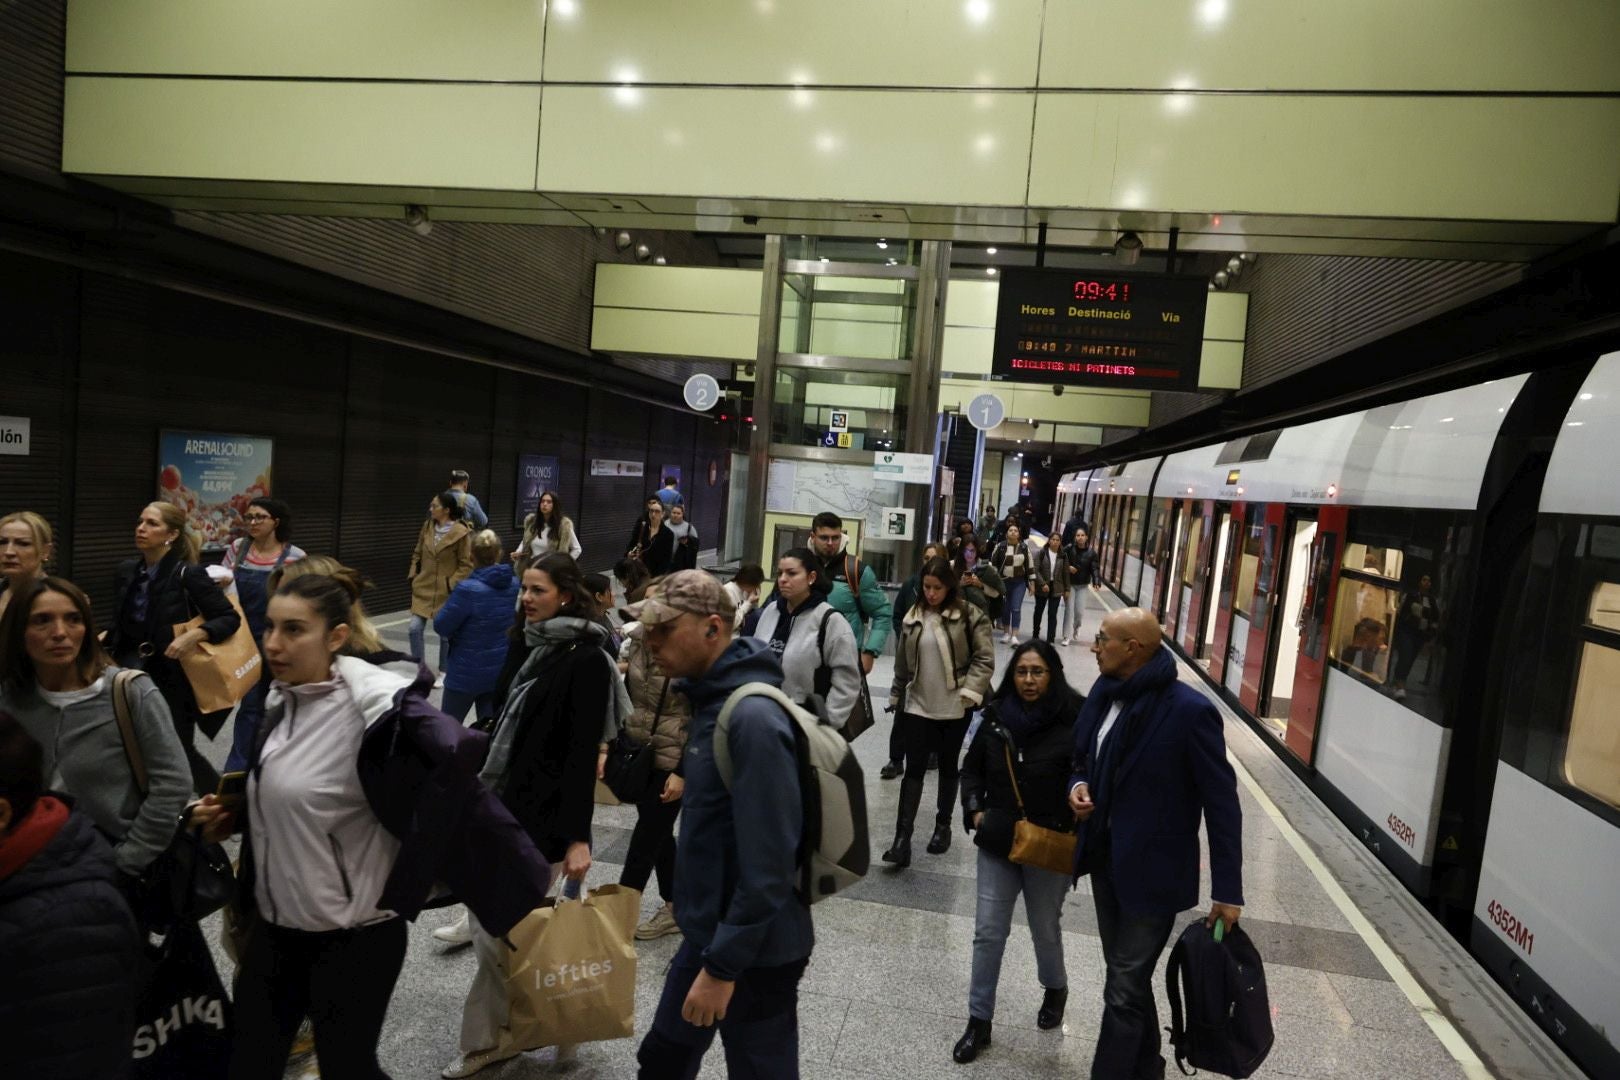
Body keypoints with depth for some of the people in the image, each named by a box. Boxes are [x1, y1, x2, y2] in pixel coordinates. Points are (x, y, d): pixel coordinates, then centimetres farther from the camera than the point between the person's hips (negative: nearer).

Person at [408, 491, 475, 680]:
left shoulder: (461, 533, -14)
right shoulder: (427, 526, 3)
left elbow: (467, 565, -11)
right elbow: (417, 554, 14)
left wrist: (452, 584, -16)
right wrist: (413, 575, 6)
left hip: (446, 591, -5)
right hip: (423, 588, 5)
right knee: (415, 628, -1)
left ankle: (443, 673, 24)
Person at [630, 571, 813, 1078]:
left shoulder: (753, 717, -26)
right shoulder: (713, 699, 3)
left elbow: (768, 862, -27)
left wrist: (724, 966, -21)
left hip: (754, 952, -9)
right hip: (710, 933, 9)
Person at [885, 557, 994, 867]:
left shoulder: (969, 615, -8)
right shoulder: (912, 617, 4)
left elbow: (985, 658, -8)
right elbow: (902, 663, 11)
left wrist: (969, 693, -17)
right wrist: (896, 700, 15)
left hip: (954, 708, -2)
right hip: (918, 705, 2)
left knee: (948, 767, 14)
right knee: (914, 769, -1)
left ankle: (943, 826, 31)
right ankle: (902, 838, -2)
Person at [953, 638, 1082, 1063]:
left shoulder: (1073, 722, -17)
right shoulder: (996, 718, -4)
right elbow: (971, 769, 10)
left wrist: (1064, 831, -16)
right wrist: (975, 810, -2)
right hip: (997, 842, 3)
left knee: (1045, 929, 17)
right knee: (988, 932, 6)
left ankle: (1055, 989, 48)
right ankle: (979, 1020, 21)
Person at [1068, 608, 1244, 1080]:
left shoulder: (1189, 710, -22)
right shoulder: (1103, 693, -2)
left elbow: (1221, 803, -16)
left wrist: (1227, 889, -14)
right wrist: (1078, 786, -9)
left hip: (1151, 871, -7)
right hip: (1104, 858, 7)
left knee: (1123, 991, 3)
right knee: (1129, 977, 24)